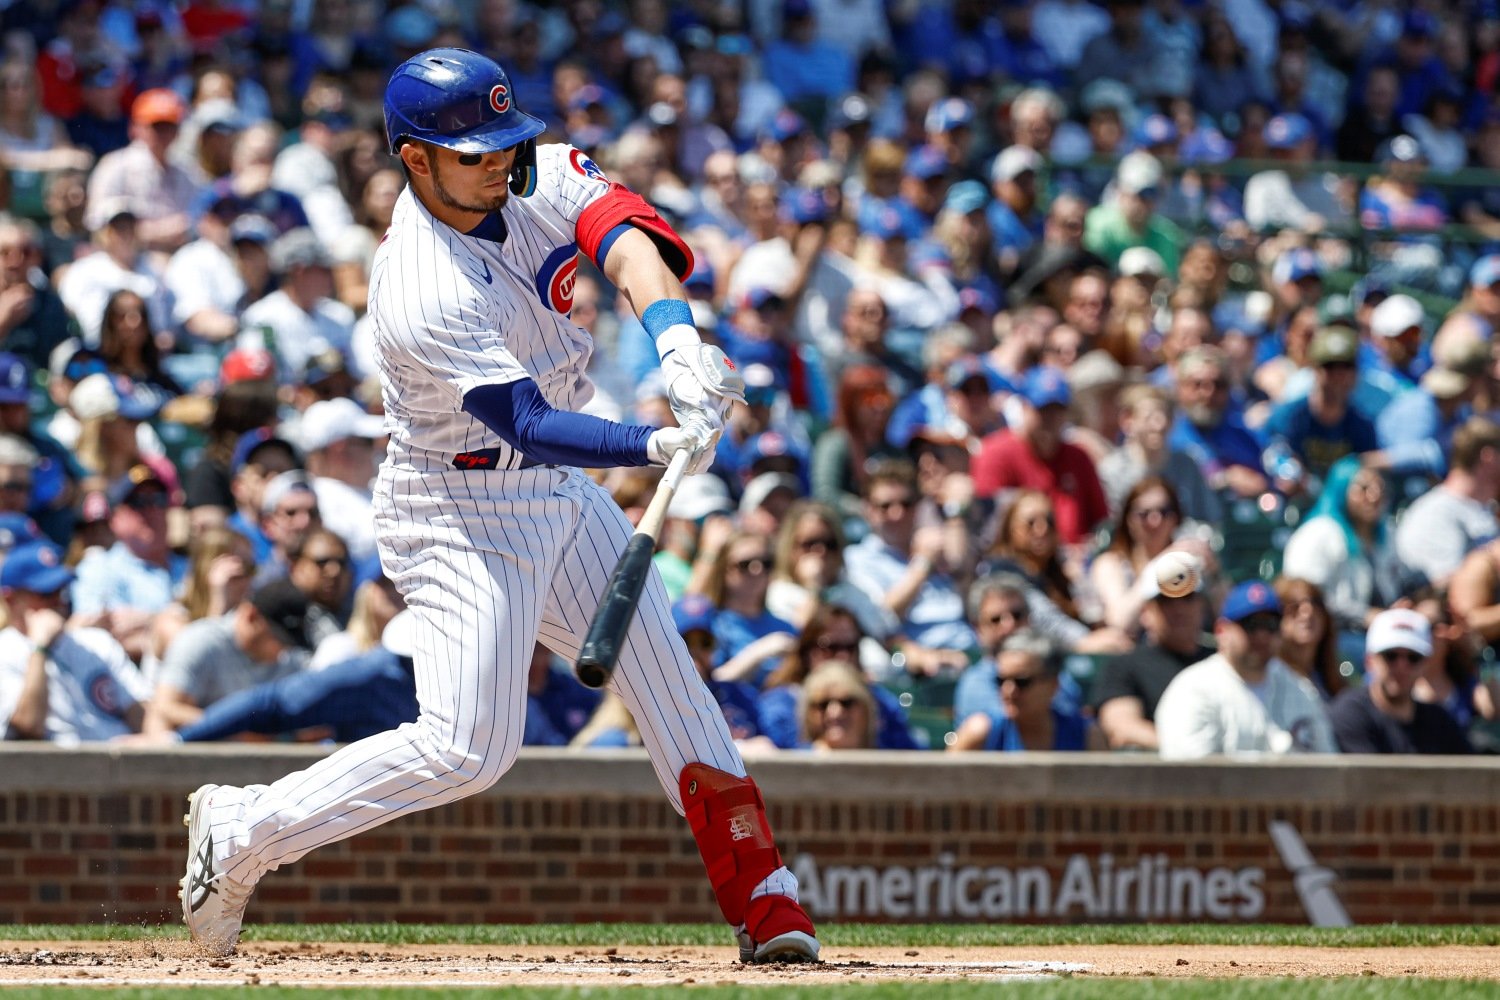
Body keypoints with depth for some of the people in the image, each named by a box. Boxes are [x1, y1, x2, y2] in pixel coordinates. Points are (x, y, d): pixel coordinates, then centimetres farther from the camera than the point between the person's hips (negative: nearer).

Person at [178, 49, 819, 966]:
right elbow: (529, 425, -32)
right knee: (466, 749, -14)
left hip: (561, 494, 8)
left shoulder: (537, 180, -7)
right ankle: (242, 833, -1)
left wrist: (677, 342, -42)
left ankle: (765, 900, 11)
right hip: (461, 517, -8)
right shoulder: (423, 296, -29)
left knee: (667, 677, 6)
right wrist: (658, 446, -45)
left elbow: (628, 244, -23)